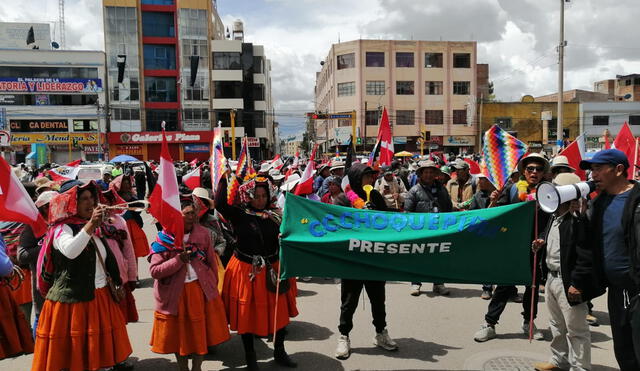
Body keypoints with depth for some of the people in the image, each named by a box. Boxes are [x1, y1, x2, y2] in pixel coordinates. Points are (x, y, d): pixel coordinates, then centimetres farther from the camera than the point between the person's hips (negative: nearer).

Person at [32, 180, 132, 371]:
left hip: (101, 296, 7)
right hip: (73, 299, -7)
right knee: (73, 348, -1)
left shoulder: (96, 228, 10)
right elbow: (69, 252, -35)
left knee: (103, 342, 15)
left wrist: (116, 282, 21)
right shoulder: (62, 229, -12)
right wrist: (90, 225, -42)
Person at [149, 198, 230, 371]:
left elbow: (212, 262, 7)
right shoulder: (164, 239, -9)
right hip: (176, 293, -2)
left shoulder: (203, 234, -3)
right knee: (180, 333, 14)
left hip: (201, 289, 2)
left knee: (201, 331, 11)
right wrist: (178, 260, -23)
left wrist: (213, 284, 10)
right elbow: (154, 271, -15)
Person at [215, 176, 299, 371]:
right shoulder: (239, 215, -8)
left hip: (273, 270, 3)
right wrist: (224, 177, -24)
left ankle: (279, 352, 34)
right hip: (246, 271, -3)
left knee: (278, 311, 12)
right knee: (247, 313, 10)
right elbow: (219, 204, -24)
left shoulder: (275, 215, 0)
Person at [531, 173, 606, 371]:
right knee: (557, 325, 23)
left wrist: (577, 283, -24)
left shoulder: (578, 221, -21)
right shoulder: (554, 217, 10)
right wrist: (542, 243, 7)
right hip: (552, 277, 10)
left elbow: (586, 256, -24)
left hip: (569, 282, -10)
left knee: (575, 329, 4)